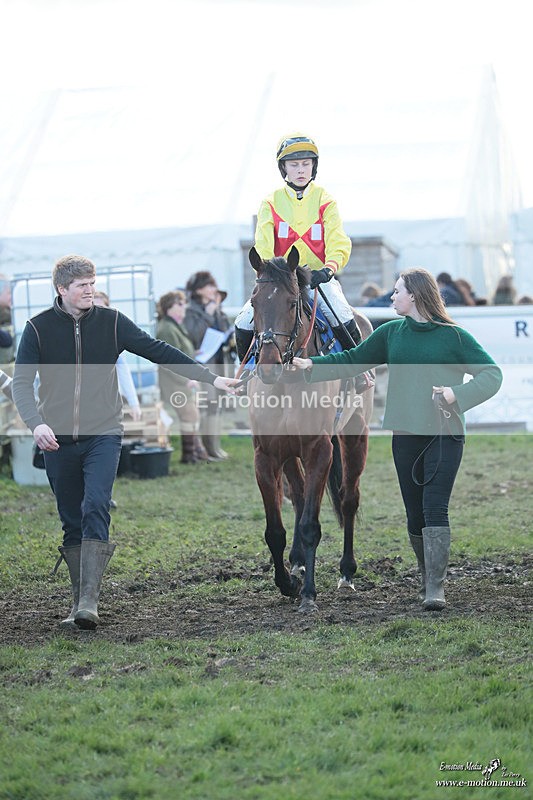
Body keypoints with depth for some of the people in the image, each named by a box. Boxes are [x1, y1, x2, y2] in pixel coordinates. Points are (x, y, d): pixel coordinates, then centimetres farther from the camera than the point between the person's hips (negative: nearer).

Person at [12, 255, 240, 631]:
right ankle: (80, 602, 16)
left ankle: (89, 600, -23)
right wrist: (37, 424, -24)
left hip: (103, 435, -1)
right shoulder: (39, 328, -1)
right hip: (58, 440, 1)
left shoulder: (111, 322, 2)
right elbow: (22, 382, -6)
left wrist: (211, 377, -1)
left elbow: (159, 352, 4)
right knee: (72, 522, 7)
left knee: (95, 509, -18)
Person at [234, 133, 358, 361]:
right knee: (244, 323, -16)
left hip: (318, 277, -2)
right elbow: (263, 247, -1)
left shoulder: (325, 201, 4)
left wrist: (329, 269, -27)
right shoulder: (271, 203, 7)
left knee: (342, 320, -28)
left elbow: (338, 244, -6)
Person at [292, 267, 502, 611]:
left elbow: (492, 373, -3)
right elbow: (353, 360, 15)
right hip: (405, 436, 4)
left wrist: (457, 394, -16)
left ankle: (436, 587, -14)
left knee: (435, 508, -13)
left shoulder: (454, 336, -4)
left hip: (445, 434, -4)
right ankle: (428, 576, 24)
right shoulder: (391, 333, 9)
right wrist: (312, 365, 5)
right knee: (415, 513, 8)